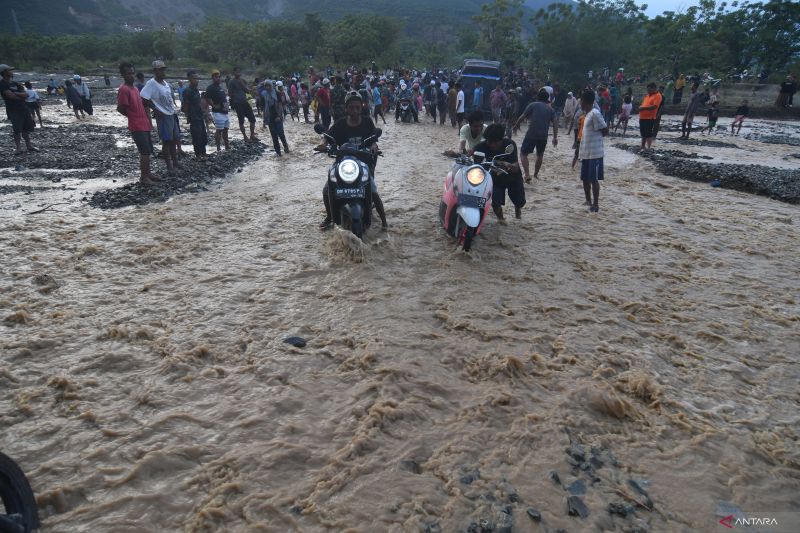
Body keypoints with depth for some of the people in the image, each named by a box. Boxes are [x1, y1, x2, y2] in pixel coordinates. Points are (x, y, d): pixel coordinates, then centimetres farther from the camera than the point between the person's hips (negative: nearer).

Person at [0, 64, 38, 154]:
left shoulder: (15, 83, 15)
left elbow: (26, 95, 5)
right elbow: (11, 95, -17)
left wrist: (16, 94, -12)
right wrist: (21, 97, -1)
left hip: (23, 108, 6)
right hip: (13, 110, -6)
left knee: (26, 128, 9)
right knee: (17, 130, -8)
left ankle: (29, 145, 17)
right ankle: (18, 148, -2)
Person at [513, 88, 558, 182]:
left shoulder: (533, 105, 1)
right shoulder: (550, 109, 13)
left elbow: (522, 117, -5)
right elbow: (555, 123, 6)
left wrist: (516, 125, 11)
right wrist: (555, 137, 8)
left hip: (531, 135, -4)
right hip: (543, 136, 4)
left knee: (524, 154, 3)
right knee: (540, 155, 24)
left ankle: (527, 175, -14)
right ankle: (536, 174, 35)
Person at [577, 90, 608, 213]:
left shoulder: (595, 113, -15)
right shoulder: (588, 114, 13)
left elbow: (605, 131, -14)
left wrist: (596, 137, -1)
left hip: (594, 153, -9)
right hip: (586, 153, 9)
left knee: (594, 179, -2)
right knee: (585, 179, 14)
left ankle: (595, 204, 5)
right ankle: (588, 201, 25)